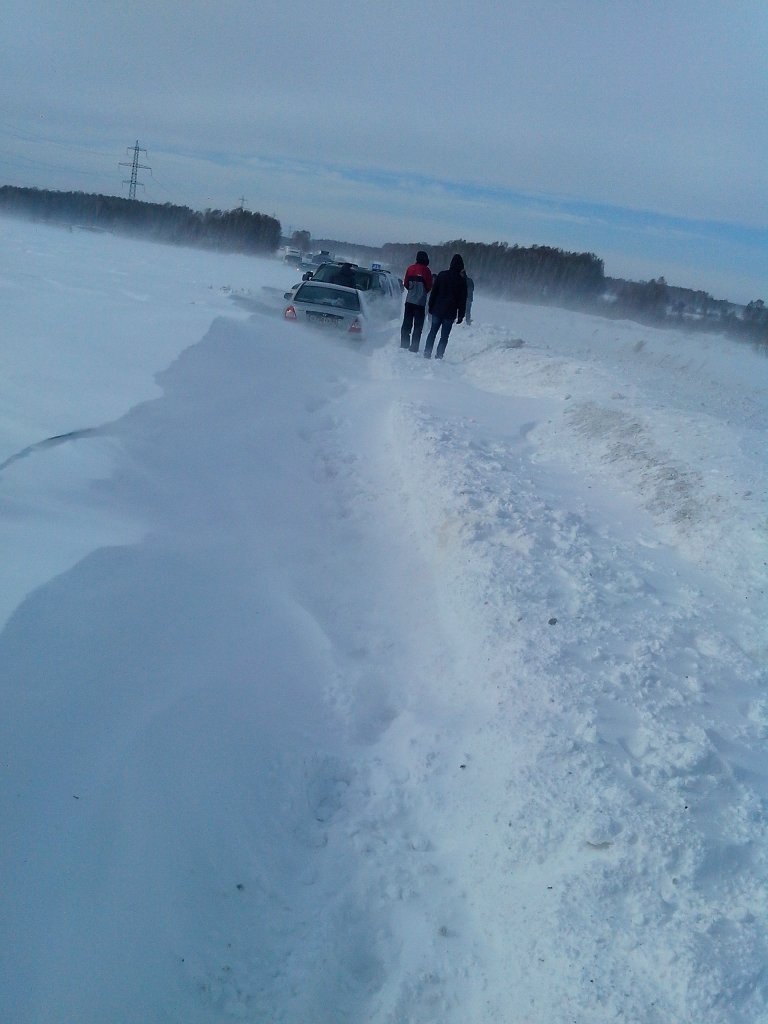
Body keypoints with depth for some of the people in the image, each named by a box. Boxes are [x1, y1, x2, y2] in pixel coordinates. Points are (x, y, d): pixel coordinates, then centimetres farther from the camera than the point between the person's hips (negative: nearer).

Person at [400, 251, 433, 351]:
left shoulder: (411, 268, 0)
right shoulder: (426, 270, -11)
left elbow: (405, 283, 7)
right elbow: (429, 287, -4)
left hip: (409, 300, 4)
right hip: (420, 302, -4)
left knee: (406, 324, 12)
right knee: (418, 326, 3)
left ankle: (404, 345, 13)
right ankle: (414, 347, -1)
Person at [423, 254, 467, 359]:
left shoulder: (442, 275, -1)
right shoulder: (462, 280, -5)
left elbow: (433, 292, 2)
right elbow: (463, 300, -1)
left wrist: (431, 307, 9)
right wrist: (461, 315, 5)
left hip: (437, 310, 2)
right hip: (450, 313, -2)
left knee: (432, 332, 13)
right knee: (444, 336, 5)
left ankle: (427, 354, 11)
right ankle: (438, 356, 0)